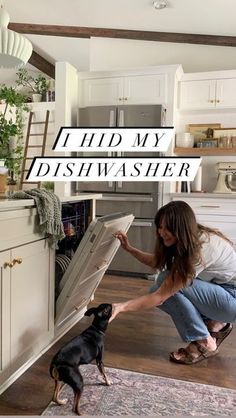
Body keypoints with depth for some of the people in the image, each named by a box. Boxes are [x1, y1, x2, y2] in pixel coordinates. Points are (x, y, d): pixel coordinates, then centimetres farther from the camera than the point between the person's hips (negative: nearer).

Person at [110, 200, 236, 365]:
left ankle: (205, 343, -10)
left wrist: (121, 307, -33)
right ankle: (214, 324, 8)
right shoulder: (190, 239, -7)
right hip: (217, 291, 9)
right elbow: (157, 262, 9)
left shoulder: (200, 249, -32)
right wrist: (130, 248, -4)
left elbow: (160, 296, -31)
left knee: (169, 284, -25)